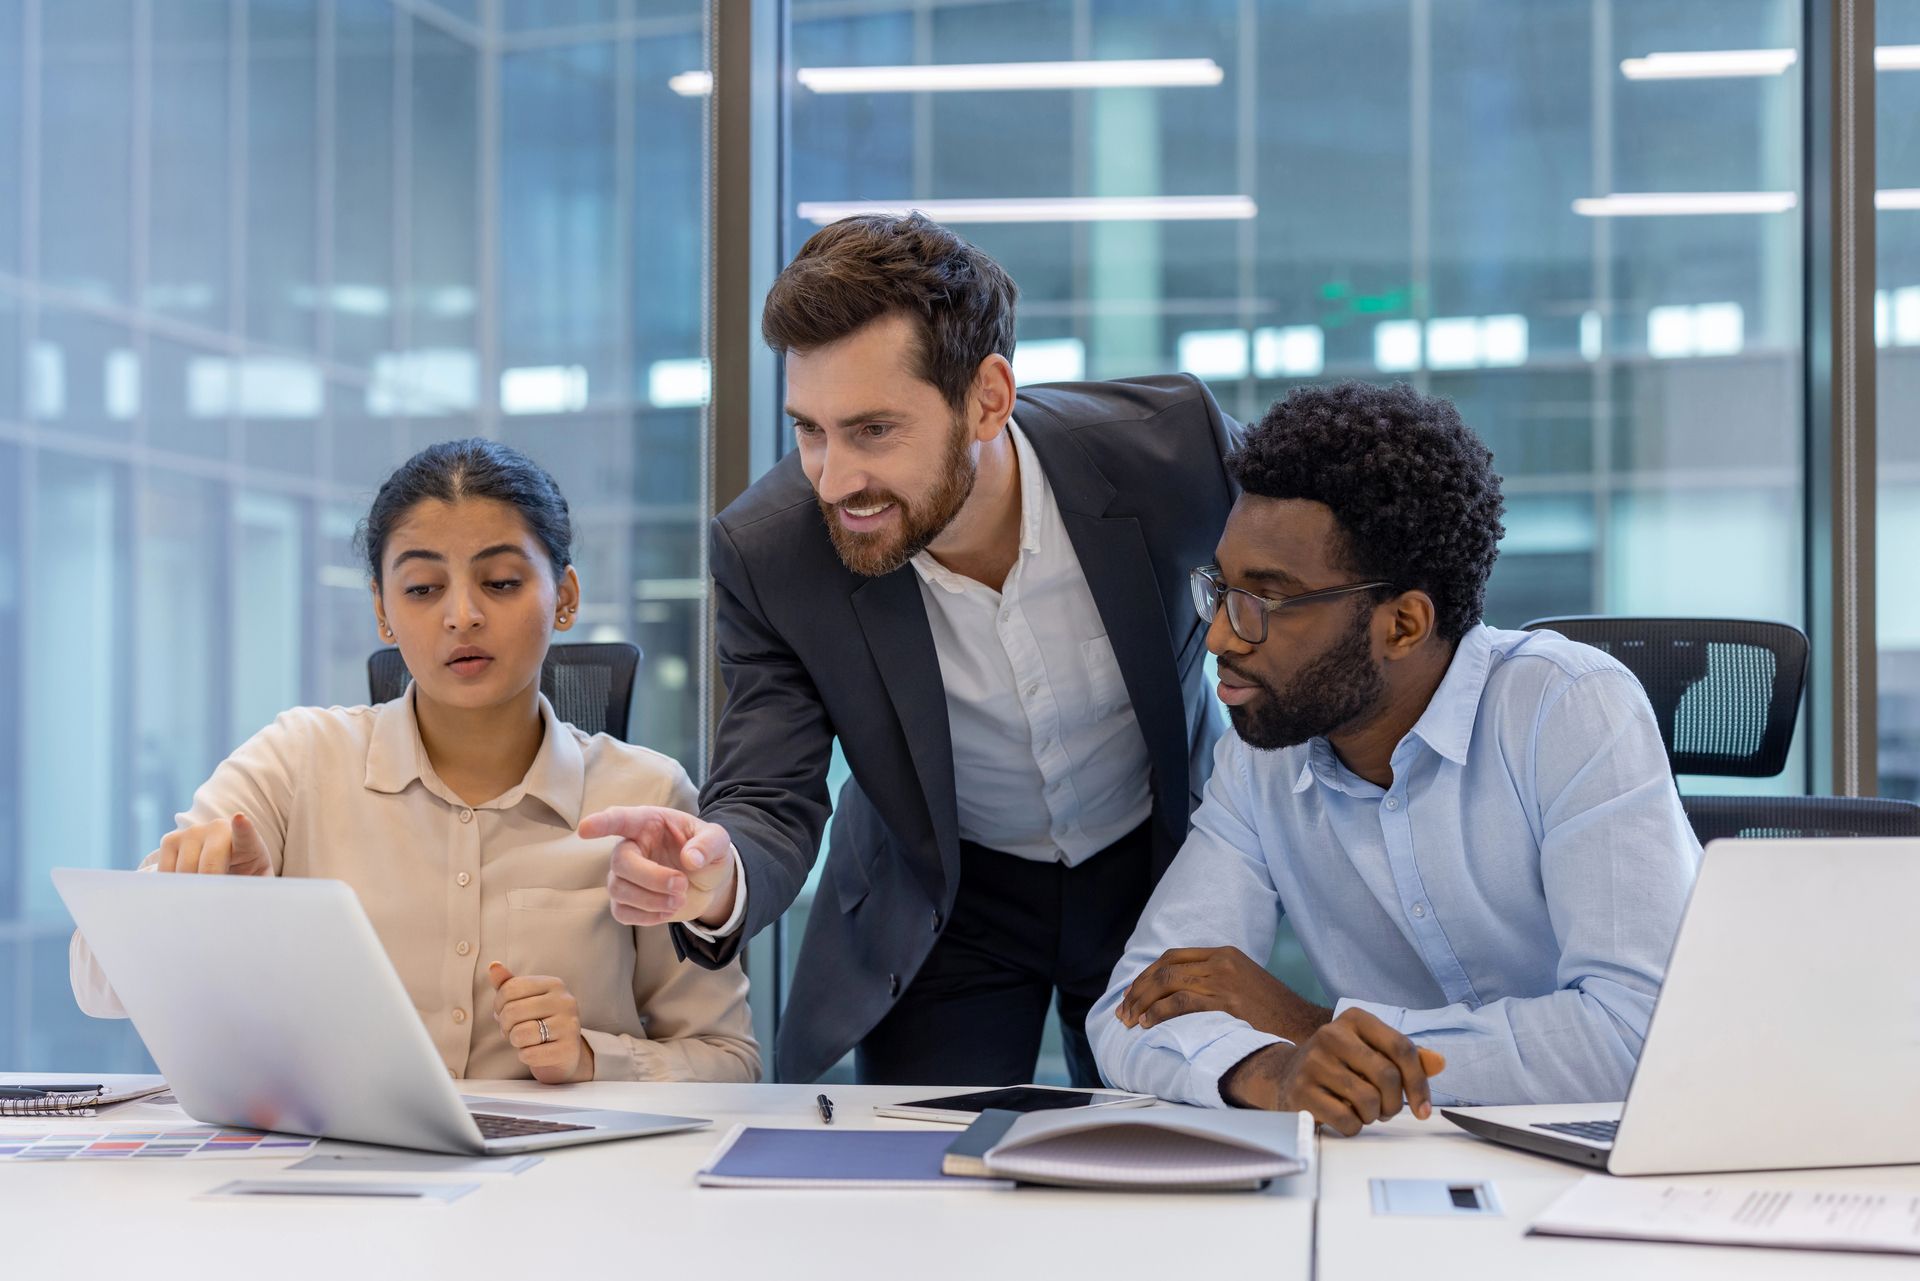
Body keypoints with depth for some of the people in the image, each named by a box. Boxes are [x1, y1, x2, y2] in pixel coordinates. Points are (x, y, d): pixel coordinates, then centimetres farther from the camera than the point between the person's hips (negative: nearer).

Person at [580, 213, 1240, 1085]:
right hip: (939, 905, 0)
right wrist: (717, 884, -45)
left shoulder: (1169, 443, -27)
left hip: (1162, 865, 0)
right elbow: (770, 805, -21)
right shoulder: (769, 553, -26)